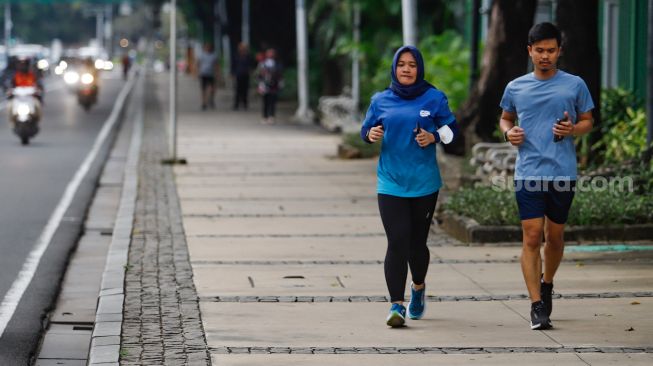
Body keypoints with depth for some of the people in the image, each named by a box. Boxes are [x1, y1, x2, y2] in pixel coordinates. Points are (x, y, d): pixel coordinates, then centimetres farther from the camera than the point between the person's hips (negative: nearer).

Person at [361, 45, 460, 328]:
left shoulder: (434, 98, 1)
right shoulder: (381, 100, 5)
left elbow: (451, 129, 8)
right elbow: (366, 130, 14)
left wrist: (434, 137, -11)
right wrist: (371, 134, -9)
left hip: (424, 183, 0)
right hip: (390, 184, 0)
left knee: (417, 242, 9)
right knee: (397, 243, -12)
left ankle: (418, 287, 39)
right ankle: (396, 305, -12)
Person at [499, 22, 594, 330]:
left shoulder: (575, 85, 3)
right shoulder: (515, 88, 6)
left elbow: (588, 121, 11)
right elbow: (505, 118, 21)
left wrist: (573, 129, -11)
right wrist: (508, 132, -1)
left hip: (563, 173, 0)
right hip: (528, 174, 0)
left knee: (554, 236, 11)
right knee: (532, 238, -8)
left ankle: (546, 285, 39)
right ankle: (537, 306, -6)